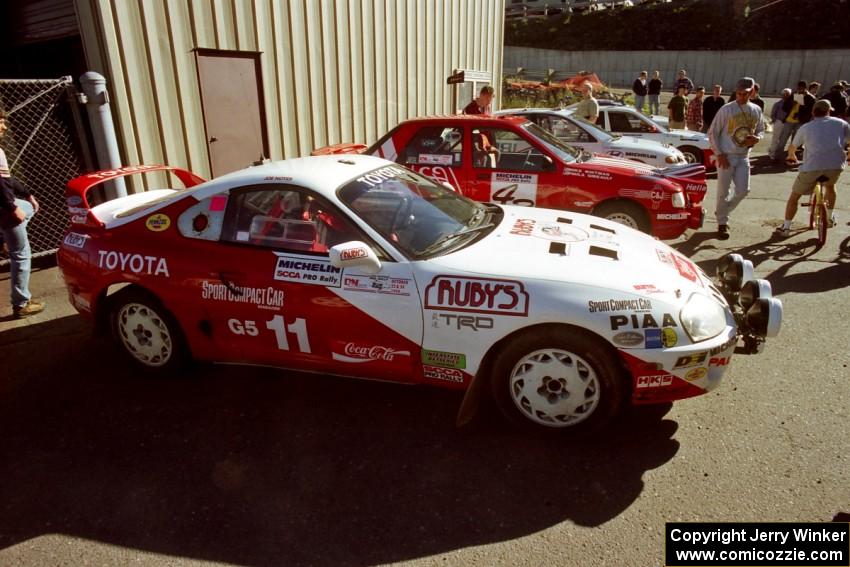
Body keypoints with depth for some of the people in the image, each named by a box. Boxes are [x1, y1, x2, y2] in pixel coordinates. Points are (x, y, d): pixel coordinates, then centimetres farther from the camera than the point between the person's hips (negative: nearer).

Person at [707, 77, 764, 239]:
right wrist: (719, 154, -13)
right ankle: (722, 224, 12)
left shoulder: (756, 110, 8)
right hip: (726, 156, -4)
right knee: (723, 192, -1)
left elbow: (760, 130, 20)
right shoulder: (726, 109, -7)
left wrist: (756, 138, -6)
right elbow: (713, 133, -6)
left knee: (743, 190, 2)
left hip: (743, 156, 5)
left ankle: (722, 212, 26)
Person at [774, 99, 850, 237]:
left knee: (794, 196, 14)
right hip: (836, 165, 2)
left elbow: (792, 147, 26)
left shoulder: (806, 127, 15)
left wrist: (792, 157, 49)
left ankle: (786, 227, 9)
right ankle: (831, 218, 42)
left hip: (812, 166, -2)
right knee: (830, 186, 35)